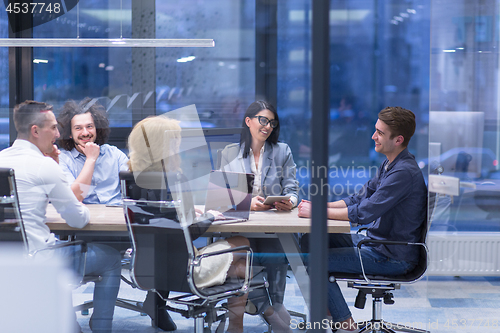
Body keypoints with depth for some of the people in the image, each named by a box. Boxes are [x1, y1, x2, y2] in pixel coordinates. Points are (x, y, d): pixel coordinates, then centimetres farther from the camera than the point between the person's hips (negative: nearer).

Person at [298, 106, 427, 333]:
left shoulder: (405, 172, -23)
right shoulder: (389, 165, 10)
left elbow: (365, 213, -26)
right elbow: (359, 199, 15)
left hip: (393, 257, -10)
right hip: (375, 241, 10)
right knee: (310, 240, 10)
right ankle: (326, 314, 17)